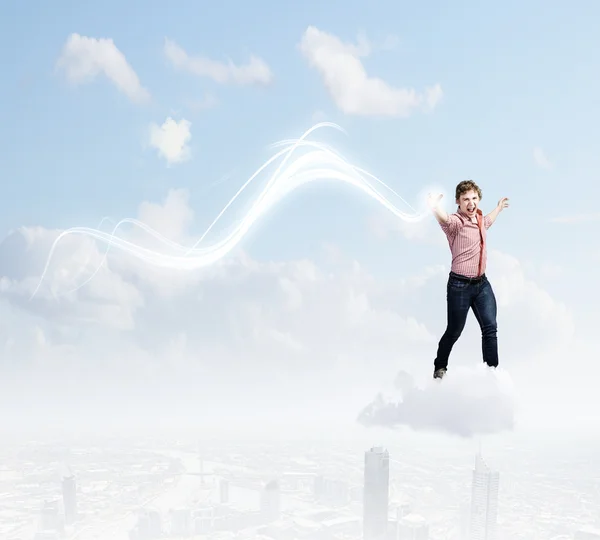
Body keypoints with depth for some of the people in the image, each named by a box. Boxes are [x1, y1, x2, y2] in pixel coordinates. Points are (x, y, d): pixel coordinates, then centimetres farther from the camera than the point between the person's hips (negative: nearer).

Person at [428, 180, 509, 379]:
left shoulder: (478, 217, 7)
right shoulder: (456, 222, -18)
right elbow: (445, 220, -45)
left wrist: (499, 207, 49)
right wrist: (435, 208, -68)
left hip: (482, 283, 6)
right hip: (460, 285, -6)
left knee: (490, 328, 1)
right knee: (454, 331, 6)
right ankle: (440, 367, 28)